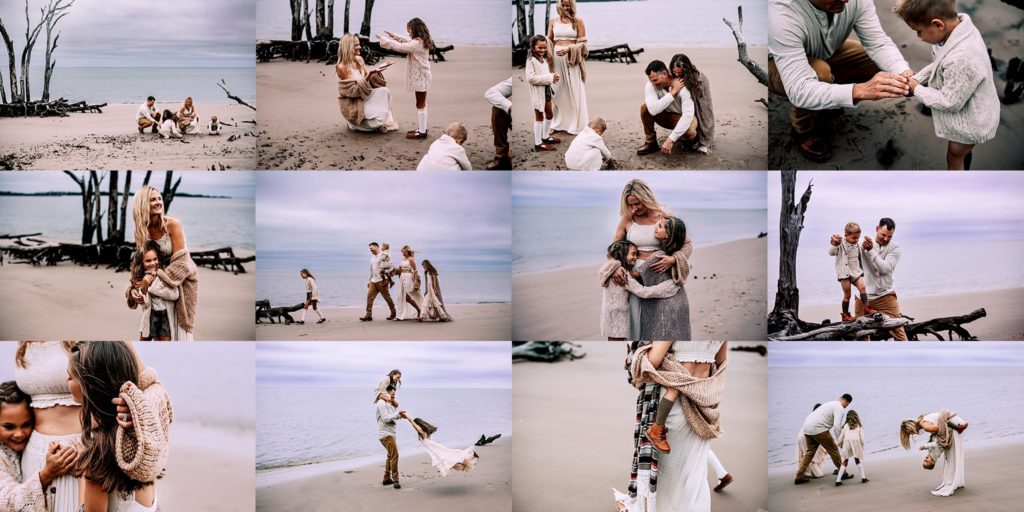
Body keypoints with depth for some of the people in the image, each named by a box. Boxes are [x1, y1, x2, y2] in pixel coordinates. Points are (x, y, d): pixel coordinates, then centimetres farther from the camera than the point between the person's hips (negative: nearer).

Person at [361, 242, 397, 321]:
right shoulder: (372, 257, 19)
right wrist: (369, 281, 23)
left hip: (381, 281, -8)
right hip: (373, 281, 8)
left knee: (387, 297, 0)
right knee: (369, 297, -5)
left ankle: (393, 313, 13)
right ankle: (369, 315, -8)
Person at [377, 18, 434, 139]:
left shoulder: (417, 43, -22)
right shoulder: (421, 41, 9)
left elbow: (400, 47, -26)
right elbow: (406, 41, 24)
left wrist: (384, 40, -19)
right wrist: (394, 36, 17)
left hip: (420, 78, -10)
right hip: (420, 77, 10)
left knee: (420, 104, -3)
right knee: (421, 104, 17)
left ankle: (422, 131, 2)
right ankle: (421, 128, 26)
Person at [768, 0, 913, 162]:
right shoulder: (781, 14, -42)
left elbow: (879, 43, -22)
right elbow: (798, 90, -47)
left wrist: (903, 74, -43)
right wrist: (861, 90, -58)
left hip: (826, 53, 5)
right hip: (776, 64, -5)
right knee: (819, 73, -35)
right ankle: (804, 129, -5)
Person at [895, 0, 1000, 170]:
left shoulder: (961, 59, -45)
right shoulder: (958, 25, -17)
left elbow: (950, 102, -30)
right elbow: (938, 65, 3)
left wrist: (916, 89, -18)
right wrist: (915, 79, -8)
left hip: (970, 122, -7)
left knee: (954, 157, 19)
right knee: (964, 150, 34)